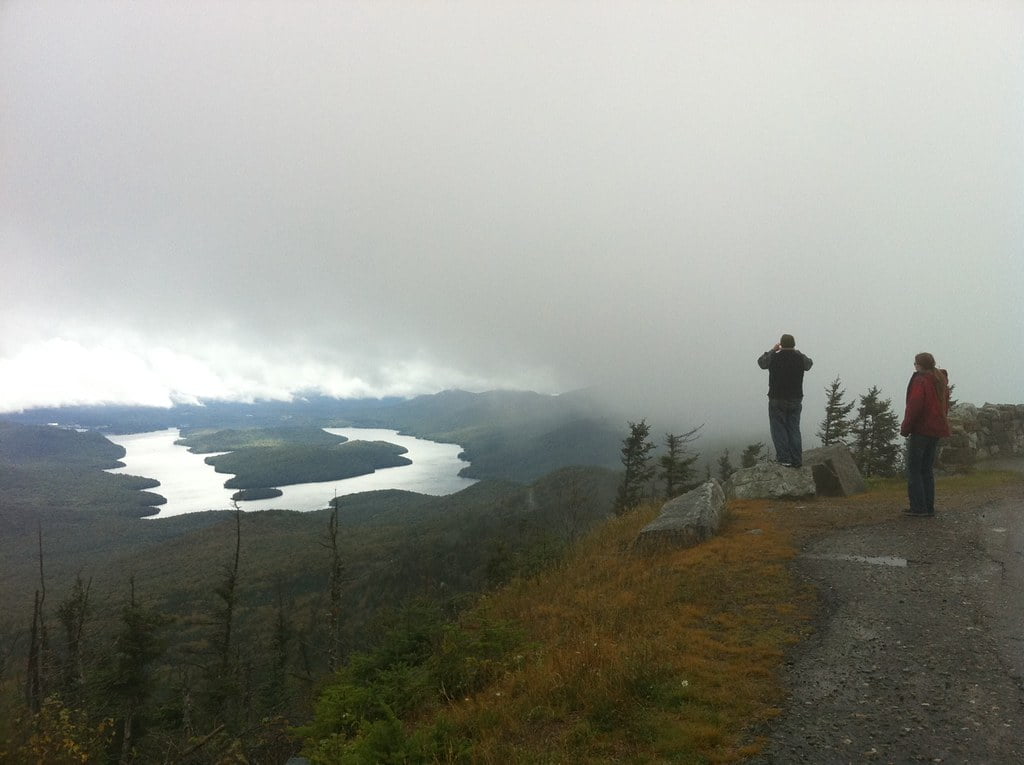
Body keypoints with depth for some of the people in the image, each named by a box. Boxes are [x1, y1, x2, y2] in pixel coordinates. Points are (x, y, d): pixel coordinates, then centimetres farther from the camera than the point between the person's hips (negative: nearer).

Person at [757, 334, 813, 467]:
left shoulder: (774, 358, -11)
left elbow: (761, 361, 10)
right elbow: (809, 363, 20)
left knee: (779, 430, 4)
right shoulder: (800, 358, -4)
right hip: (796, 400, 3)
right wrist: (795, 351, 28)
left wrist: (773, 350, 21)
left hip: (777, 400, -3)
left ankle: (784, 458, -1)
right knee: (794, 429, 10)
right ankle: (796, 460, 9)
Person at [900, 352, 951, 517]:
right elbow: (945, 407, 18)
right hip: (936, 431, 8)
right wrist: (940, 425, 18)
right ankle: (929, 508, 13)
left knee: (913, 469, -2)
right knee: (928, 469, 13)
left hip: (921, 430, -8)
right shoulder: (941, 381, 14)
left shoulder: (920, 381, -13)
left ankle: (918, 507, -5)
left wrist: (905, 428, -13)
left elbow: (914, 406, -19)